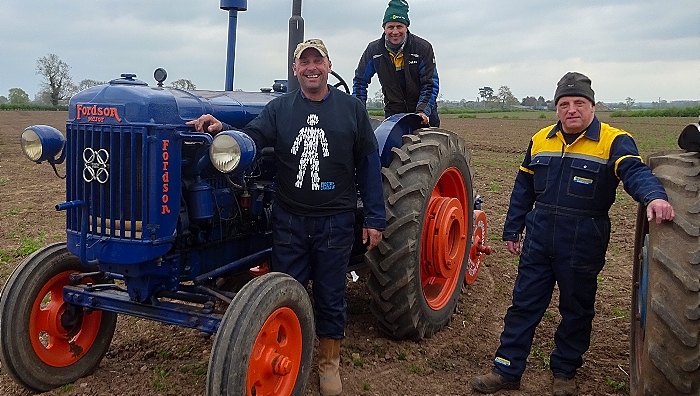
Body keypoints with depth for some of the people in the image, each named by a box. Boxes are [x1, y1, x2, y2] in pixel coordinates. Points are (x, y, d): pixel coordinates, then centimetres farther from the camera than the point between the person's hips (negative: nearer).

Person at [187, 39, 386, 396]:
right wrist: (222, 130, -31)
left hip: (335, 221, -1)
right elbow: (250, 138, -9)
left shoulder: (350, 108, 1)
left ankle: (329, 363, 30)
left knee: (330, 296, 11)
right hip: (289, 219, 1)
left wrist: (374, 218, -2)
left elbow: (368, 165, 1)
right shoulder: (279, 108, 4)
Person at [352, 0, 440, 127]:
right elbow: (360, 80, 9)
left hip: (424, 112, -1)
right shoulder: (373, 50, -4)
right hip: (393, 112, 1)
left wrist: (423, 111, -23)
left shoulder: (423, 48, -10)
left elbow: (431, 84, -9)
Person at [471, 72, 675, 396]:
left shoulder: (614, 141, -8)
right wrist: (512, 230, 13)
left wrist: (654, 196, -48)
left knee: (576, 312, 13)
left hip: (583, 245, -3)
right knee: (523, 305, 9)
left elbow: (635, 173, -27)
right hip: (538, 240, 4)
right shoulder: (540, 141, 6)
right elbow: (523, 190, 12)